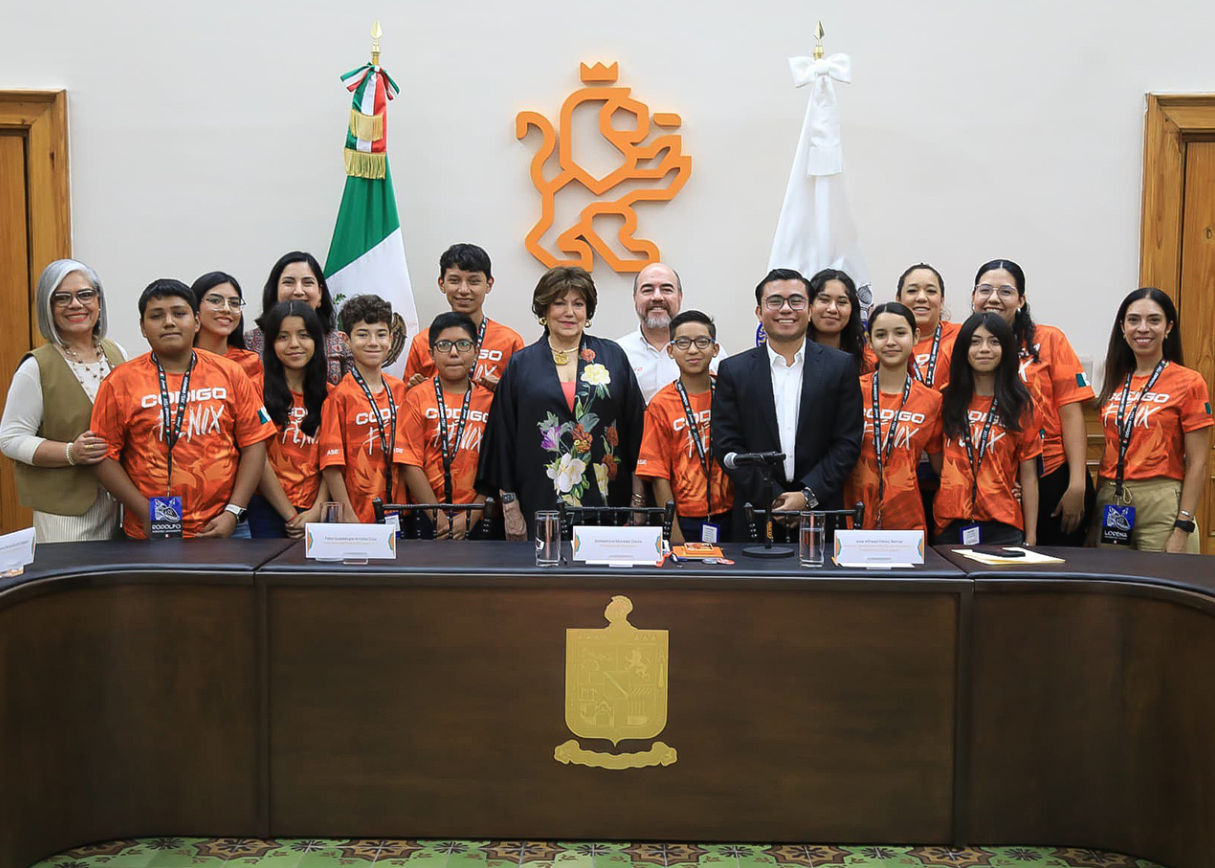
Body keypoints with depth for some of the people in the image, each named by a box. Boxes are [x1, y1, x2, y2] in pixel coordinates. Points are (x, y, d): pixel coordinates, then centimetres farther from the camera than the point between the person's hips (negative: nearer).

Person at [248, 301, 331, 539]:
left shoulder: (329, 394, 10)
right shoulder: (260, 389, -1)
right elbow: (258, 460, -7)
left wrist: (317, 511, -8)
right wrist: (291, 516, -9)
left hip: (316, 514, 3)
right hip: (269, 510, -3)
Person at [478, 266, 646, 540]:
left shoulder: (613, 357, 8)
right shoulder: (522, 364, 7)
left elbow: (635, 425, 8)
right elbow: (503, 436, 6)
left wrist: (638, 498, 3)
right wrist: (510, 506, 0)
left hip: (604, 500, 1)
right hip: (541, 503, 0)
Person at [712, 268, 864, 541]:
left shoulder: (841, 366, 4)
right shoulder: (733, 371, 4)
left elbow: (848, 442, 0)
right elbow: (726, 445, -1)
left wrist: (808, 495, -11)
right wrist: (772, 498, -10)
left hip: (821, 512, 0)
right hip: (755, 516, 0)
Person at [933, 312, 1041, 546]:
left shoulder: (1021, 405, 3)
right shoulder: (947, 400, 7)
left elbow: (1029, 476, 1)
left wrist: (1030, 539, -3)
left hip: (1002, 528, -1)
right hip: (951, 525, 1)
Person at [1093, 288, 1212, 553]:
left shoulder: (1188, 382, -4)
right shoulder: (1116, 382, 10)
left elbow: (1197, 464, -7)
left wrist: (1182, 529, -12)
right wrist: (1098, 500, 10)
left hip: (1160, 505, -4)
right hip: (1109, 502, 4)